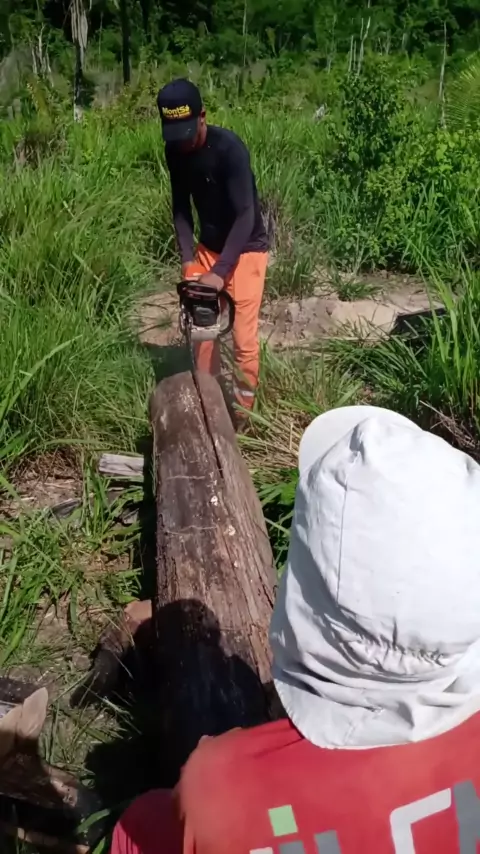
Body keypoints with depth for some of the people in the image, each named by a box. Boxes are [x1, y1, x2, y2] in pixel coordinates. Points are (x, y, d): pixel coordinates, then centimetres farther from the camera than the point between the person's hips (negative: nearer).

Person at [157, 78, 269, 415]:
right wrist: (188, 259, -11)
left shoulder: (229, 148, -25)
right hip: (209, 246, 6)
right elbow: (181, 206, 2)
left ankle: (243, 404, 10)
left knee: (243, 334, -7)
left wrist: (220, 272, -34)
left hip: (246, 248, -6)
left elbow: (245, 215, -29)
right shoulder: (174, 151, -6)